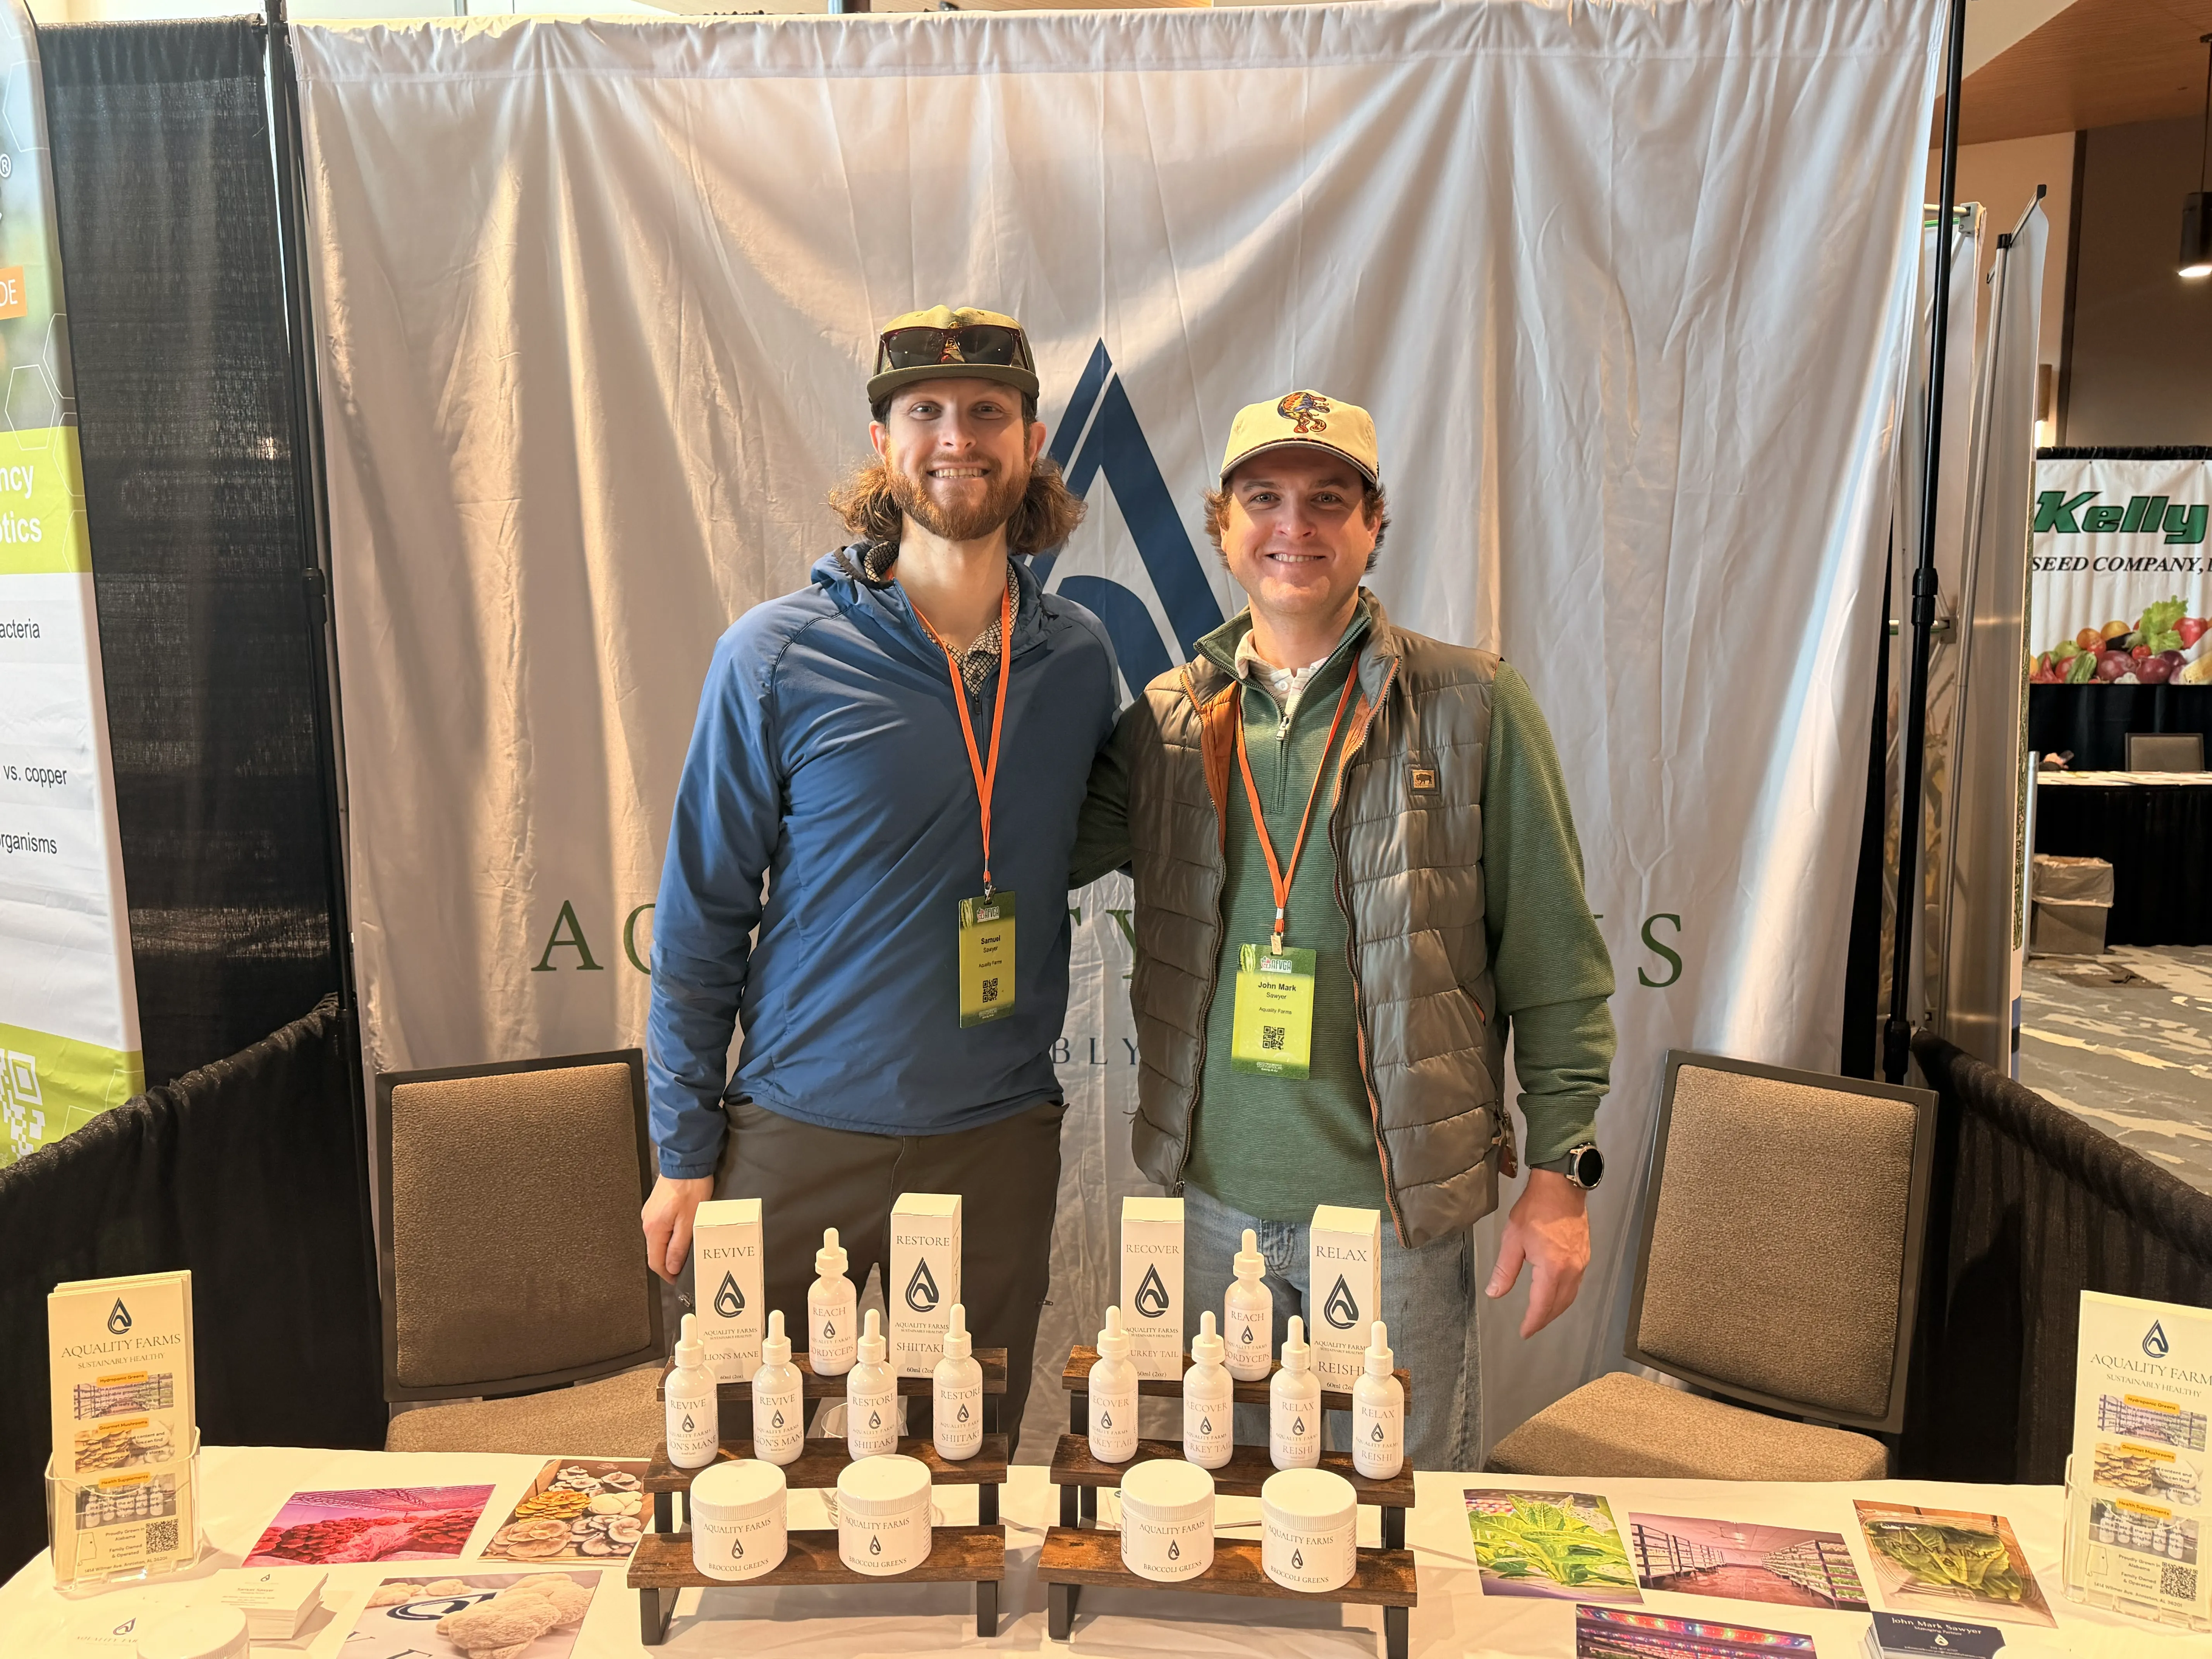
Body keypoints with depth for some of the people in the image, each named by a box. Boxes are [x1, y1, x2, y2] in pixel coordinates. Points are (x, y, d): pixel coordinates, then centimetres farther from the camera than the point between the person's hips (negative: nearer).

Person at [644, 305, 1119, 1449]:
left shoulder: (1079, 658, 2)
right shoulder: (778, 656, -7)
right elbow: (702, 917, -3)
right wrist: (684, 1152, -2)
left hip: (1001, 1142, 3)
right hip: (798, 1141, -2)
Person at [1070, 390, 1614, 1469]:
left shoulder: (1470, 706, -3)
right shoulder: (1165, 722, 4)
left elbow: (1553, 962, -2)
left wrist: (1560, 1171, -4)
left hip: (1396, 1210, -2)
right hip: (1214, 1198, 3)